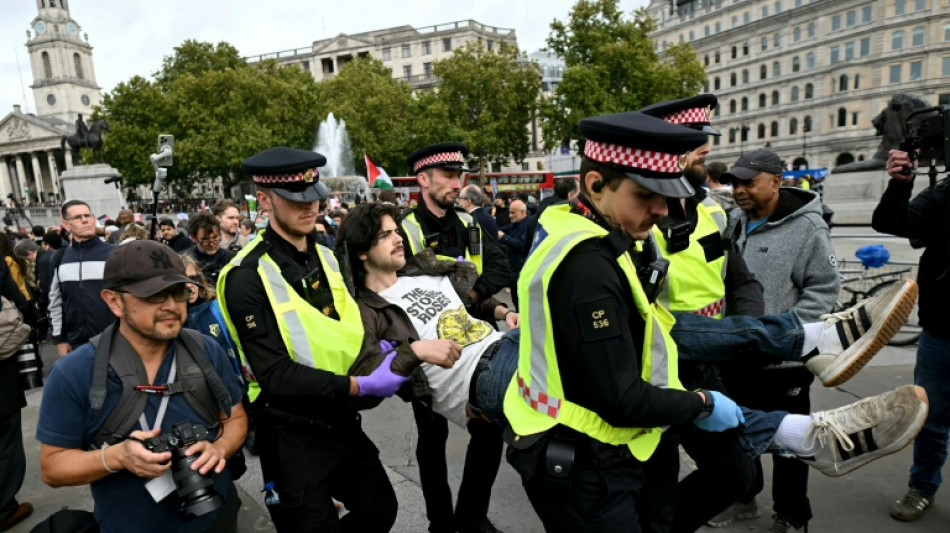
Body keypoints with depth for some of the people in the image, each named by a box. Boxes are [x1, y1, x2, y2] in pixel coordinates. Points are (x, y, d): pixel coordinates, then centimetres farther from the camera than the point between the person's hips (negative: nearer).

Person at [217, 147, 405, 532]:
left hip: (340, 420, 7)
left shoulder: (326, 257, 5)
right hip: (290, 435, -7)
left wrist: (373, 349, -4)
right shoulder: (248, 276, -18)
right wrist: (362, 385, -27)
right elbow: (275, 375, -22)